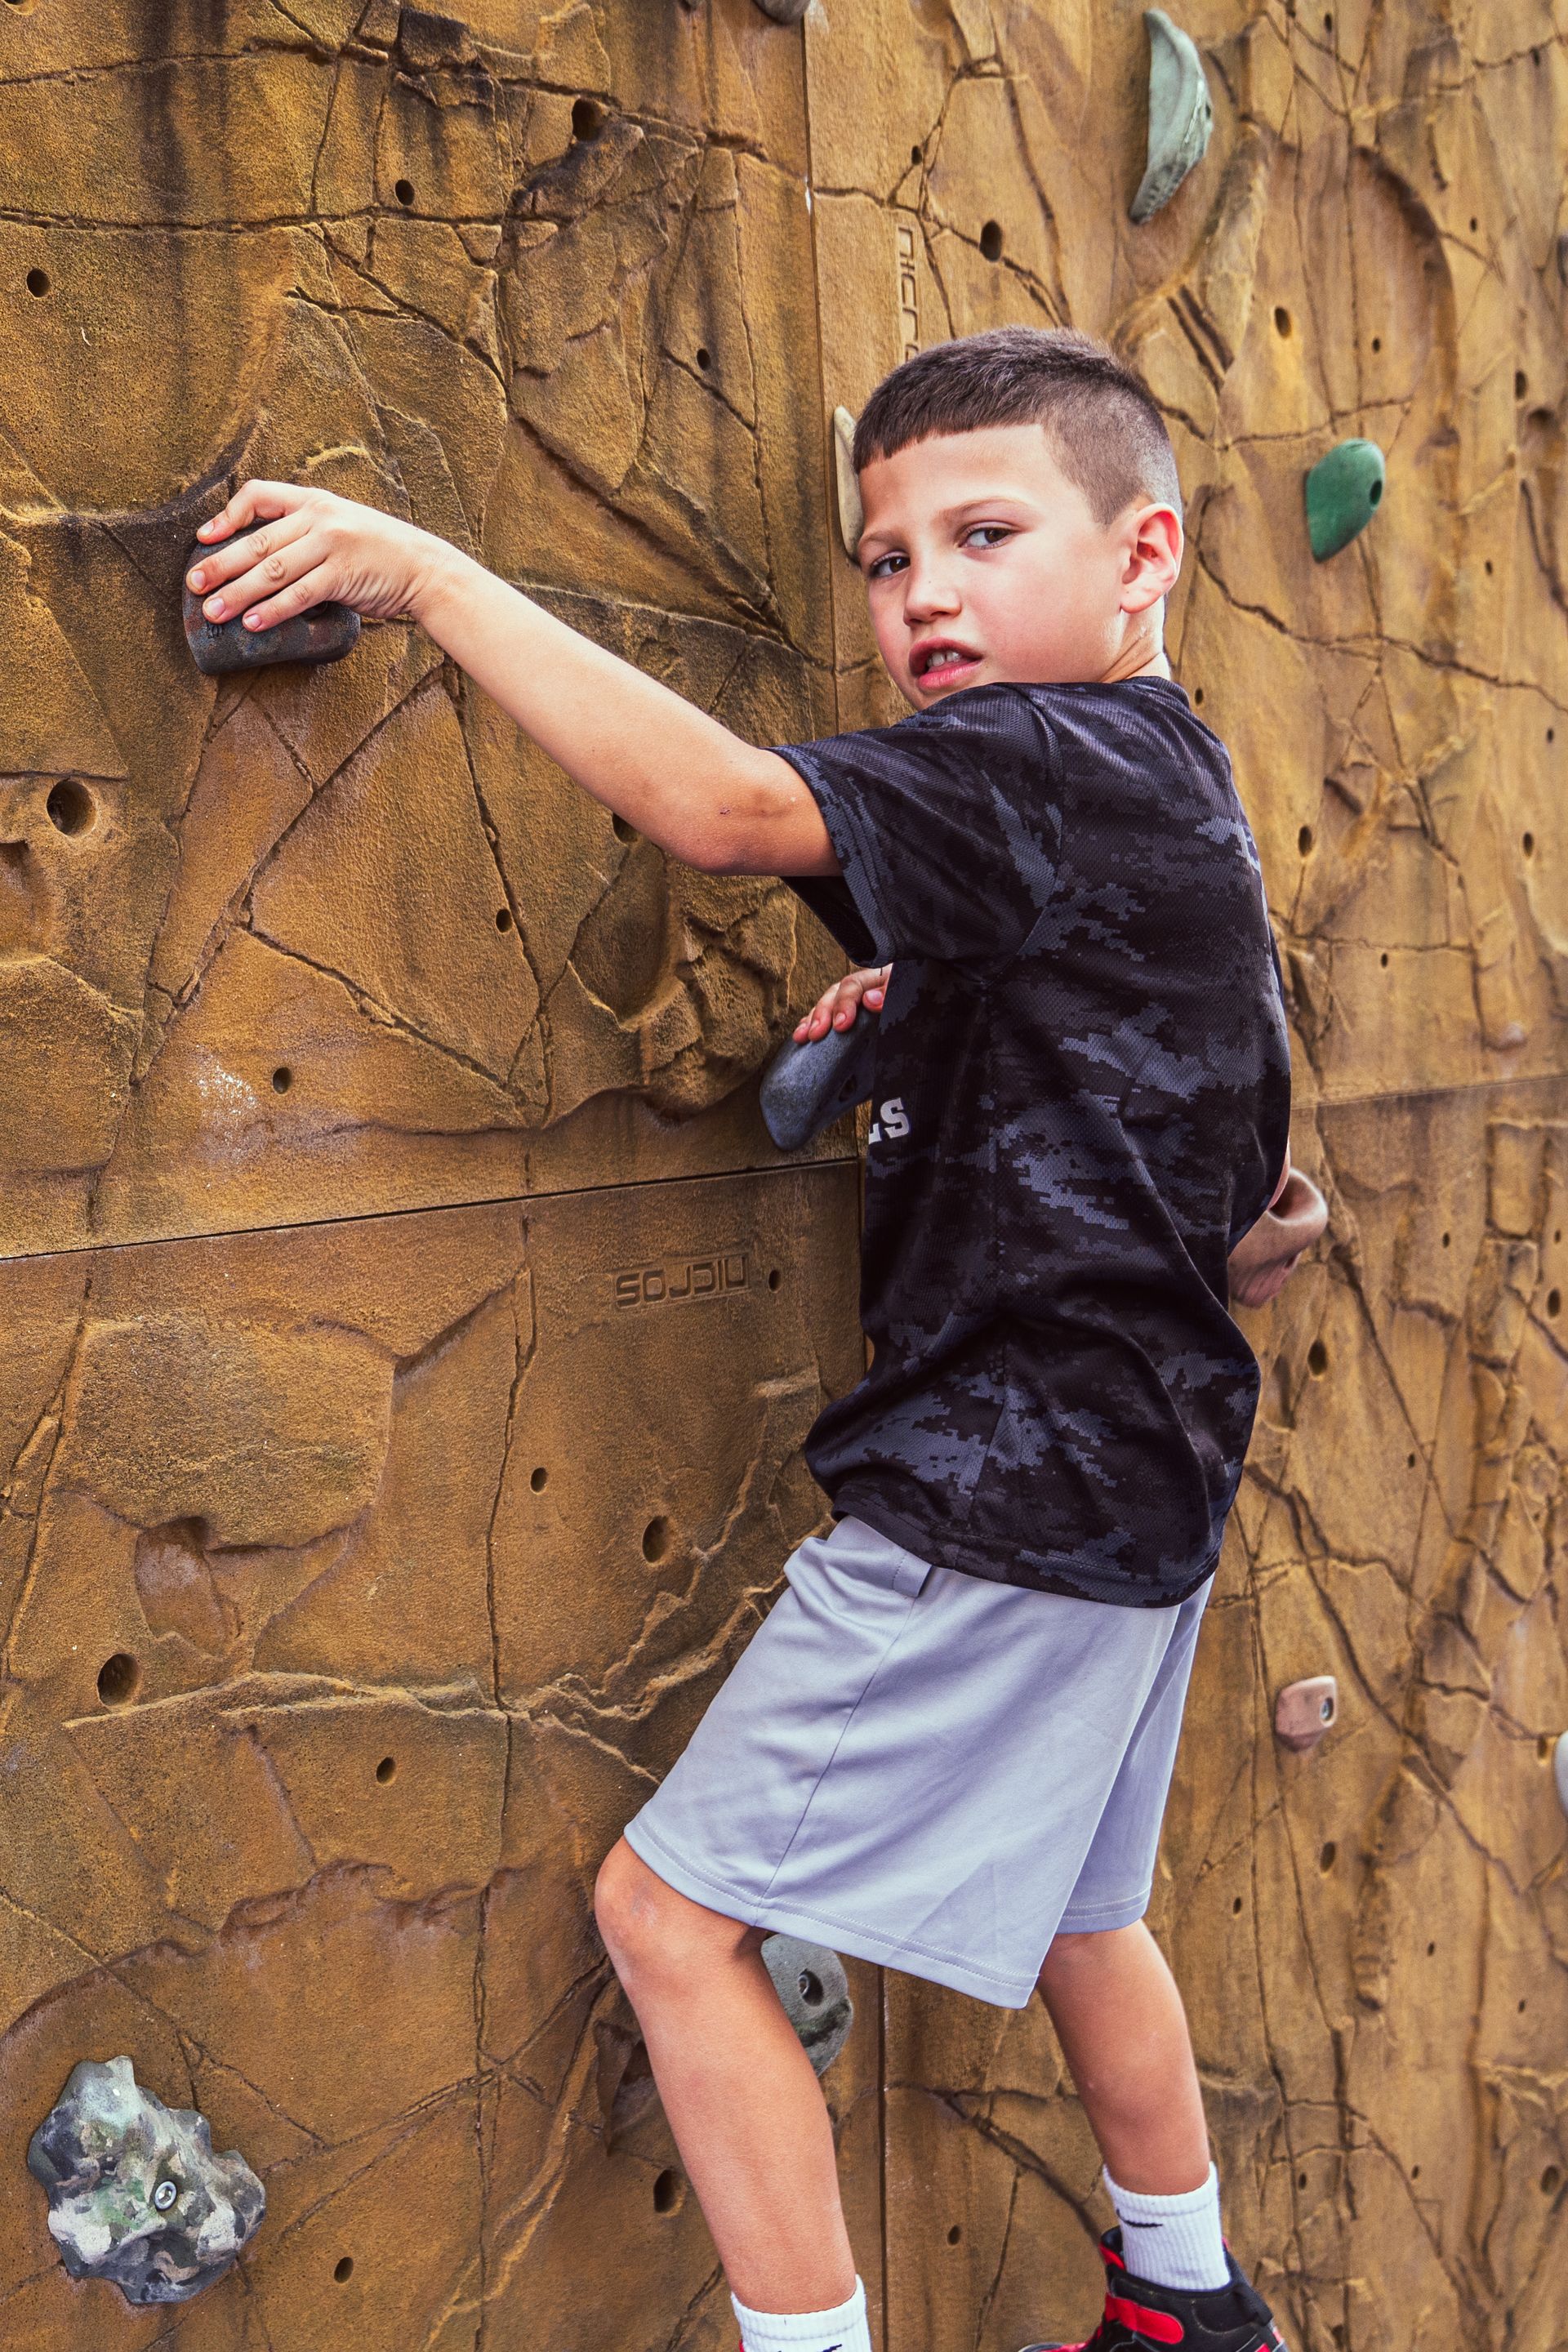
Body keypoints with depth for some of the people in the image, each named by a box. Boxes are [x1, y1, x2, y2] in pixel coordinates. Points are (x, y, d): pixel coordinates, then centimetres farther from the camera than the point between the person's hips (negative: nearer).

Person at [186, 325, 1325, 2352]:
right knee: (1068, 1911, 28)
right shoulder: (1173, 802, 12)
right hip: (1131, 1478, 10)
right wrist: (933, 1049, 10)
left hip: (1002, 1488, -10)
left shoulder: (1065, 761, -17)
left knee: (671, 1909, -1)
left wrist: (423, 570, -23)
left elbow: (723, 809, -31)